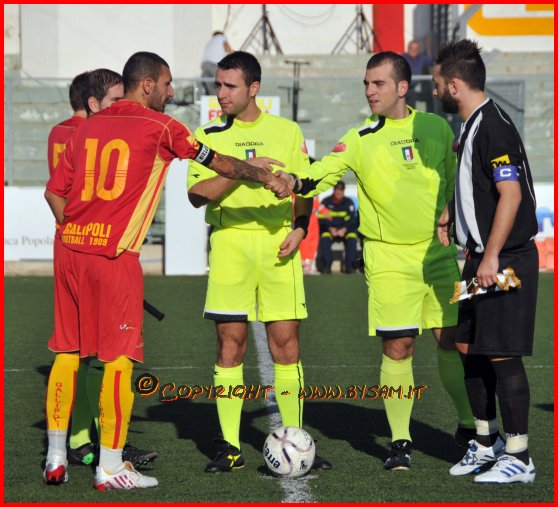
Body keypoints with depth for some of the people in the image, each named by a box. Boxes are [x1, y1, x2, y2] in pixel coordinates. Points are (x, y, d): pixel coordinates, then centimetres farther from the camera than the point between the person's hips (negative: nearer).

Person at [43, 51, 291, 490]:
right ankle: (110, 466, 1)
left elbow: (55, 193, 14)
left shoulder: (89, 127, 14)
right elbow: (218, 163, 6)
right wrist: (265, 177, 17)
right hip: (115, 255, -6)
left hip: (70, 249, 6)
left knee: (67, 351, 12)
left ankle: (55, 458, 16)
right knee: (119, 357, -1)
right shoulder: (159, 127, -2)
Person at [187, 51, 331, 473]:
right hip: (229, 243, 0)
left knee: (286, 341, -1)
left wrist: (299, 227, -2)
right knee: (230, 341, -2)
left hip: (279, 243, 1)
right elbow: (197, 194, -5)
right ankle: (230, 447, 4)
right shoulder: (208, 136, 7)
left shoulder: (288, 131, 11)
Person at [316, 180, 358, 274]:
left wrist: (344, 229, -18)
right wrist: (331, 229, -18)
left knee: (352, 238, -31)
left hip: (345, 230, 1)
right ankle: (326, 265, -29)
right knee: (325, 238, -33)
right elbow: (322, 218, -4)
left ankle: (349, 265, -27)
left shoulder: (349, 202, 3)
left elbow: (352, 219, -3)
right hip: (329, 229, -1)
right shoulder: (326, 202, 1)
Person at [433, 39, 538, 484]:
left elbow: (511, 194, -24)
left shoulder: (494, 127, -17)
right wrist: (447, 216, 25)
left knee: (502, 355, -6)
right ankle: (487, 441, 27)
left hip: (506, 261, -10)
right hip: (483, 259, 10)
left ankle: (519, 458, 2)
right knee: (469, 347, 14)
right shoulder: (472, 126, 14)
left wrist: (491, 257, -24)